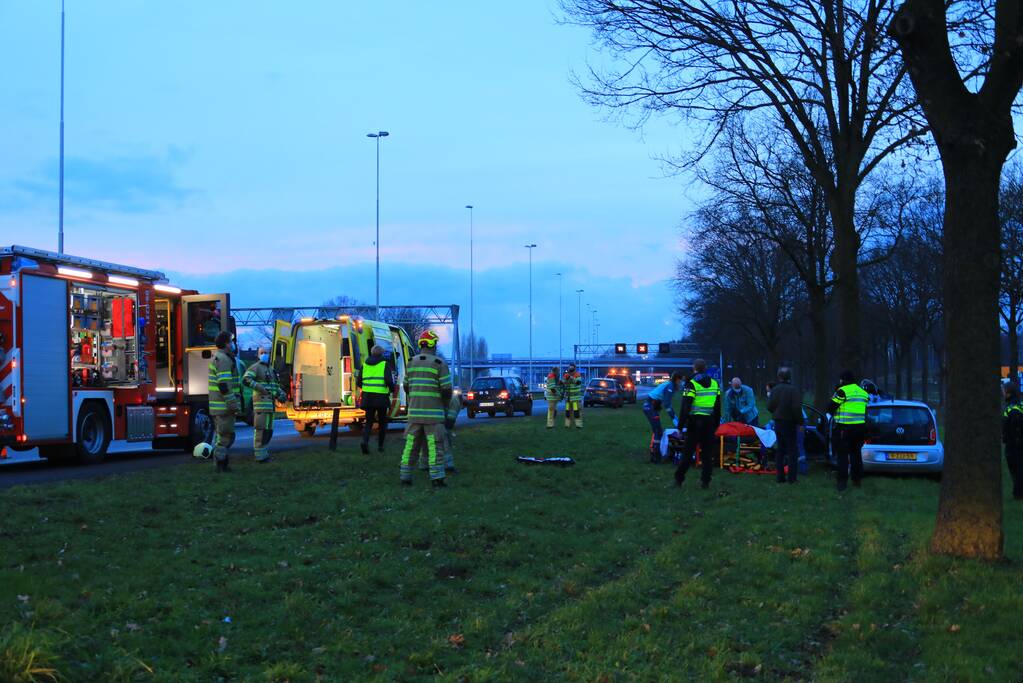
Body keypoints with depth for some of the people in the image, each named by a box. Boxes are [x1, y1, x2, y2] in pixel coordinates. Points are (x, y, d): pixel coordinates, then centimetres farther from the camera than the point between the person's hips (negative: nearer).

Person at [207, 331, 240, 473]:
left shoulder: (217, 358, 20)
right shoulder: (223, 359, -14)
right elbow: (224, 384, -21)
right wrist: (234, 405, -20)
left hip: (217, 406, 11)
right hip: (224, 406, -11)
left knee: (220, 435, 13)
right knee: (226, 435, -7)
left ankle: (221, 464, 17)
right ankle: (221, 463, -7)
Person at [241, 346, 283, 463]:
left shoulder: (271, 369, 23)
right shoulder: (256, 367, -4)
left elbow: (276, 385, 31)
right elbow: (245, 379, -18)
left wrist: (280, 394, 12)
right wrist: (259, 387, -26)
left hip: (270, 402, 9)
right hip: (261, 401, -9)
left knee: (268, 429, 13)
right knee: (261, 428, -11)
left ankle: (264, 452, 22)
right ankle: (260, 455, -11)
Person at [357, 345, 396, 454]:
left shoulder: (365, 364, 10)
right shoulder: (385, 364, -2)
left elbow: (358, 382, 9)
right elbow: (389, 380, -15)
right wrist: (392, 389, 6)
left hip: (367, 397, 3)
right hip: (381, 397, -3)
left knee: (369, 422, 7)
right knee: (382, 422, 15)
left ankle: (365, 441, -19)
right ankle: (380, 445, 14)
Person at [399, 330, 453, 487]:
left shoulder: (411, 362, 8)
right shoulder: (440, 364, -7)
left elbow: (406, 387, 14)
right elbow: (447, 389, -10)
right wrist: (445, 407, 6)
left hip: (414, 410, 5)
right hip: (433, 412, -4)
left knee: (410, 444, 9)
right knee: (434, 445, -3)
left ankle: (405, 477, 8)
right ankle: (436, 479, -7)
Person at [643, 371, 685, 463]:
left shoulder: (670, 386, 12)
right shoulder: (669, 387, -17)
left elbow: (668, 404, 16)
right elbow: (667, 405, -20)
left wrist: (674, 416, 12)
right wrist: (674, 419, -16)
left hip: (649, 407, 10)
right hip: (651, 407, -10)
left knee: (656, 430, 19)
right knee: (658, 431, -7)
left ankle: (653, 453, 27)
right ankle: (655, 456, -4)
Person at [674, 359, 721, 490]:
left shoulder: (692, 384, -9)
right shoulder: (714, 383, 8)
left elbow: (685, 406, -13)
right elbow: (718, 406, 13)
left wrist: (681, 424, -9)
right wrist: (716, 423, 19)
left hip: (695, 422, -4)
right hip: (709, 422, 4)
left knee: (688, 451, 4)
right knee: (707, 452, 7)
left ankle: (678, 479, 8)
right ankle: (705, 481, 4)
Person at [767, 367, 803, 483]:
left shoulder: (774, 390, 1)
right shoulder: (793, 390, -16)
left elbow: (770, 407, 4)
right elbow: (797, 408, -20)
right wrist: (800, 422, -10)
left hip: (778, 423, 5)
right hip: (790, 424, -5)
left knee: (780, 450, 13)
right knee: (792, 451, 2)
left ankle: (780, 476, 13)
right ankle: (792, 477, 1)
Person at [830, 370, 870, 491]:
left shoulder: (842, 391, -10)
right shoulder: (863, 392, 13)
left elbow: (831, 408, -8)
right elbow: (866, 411, 19)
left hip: (845, 428, -6)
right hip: (860, 428, 6)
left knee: (843, 455, -2)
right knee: (856, 454, 16)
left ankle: (842, 482, -6)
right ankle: (857, 480, 19)